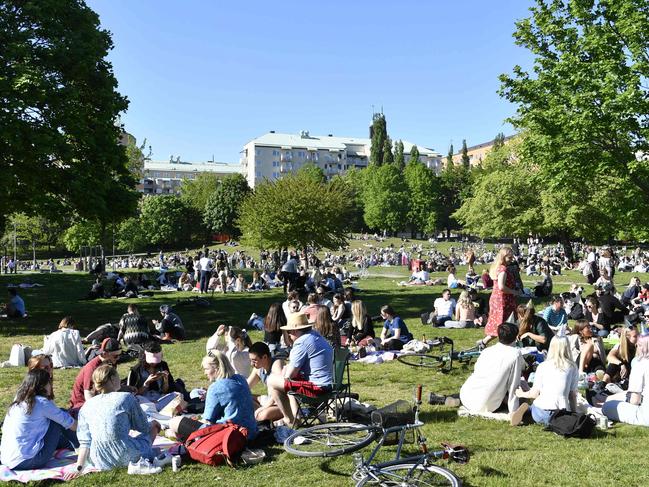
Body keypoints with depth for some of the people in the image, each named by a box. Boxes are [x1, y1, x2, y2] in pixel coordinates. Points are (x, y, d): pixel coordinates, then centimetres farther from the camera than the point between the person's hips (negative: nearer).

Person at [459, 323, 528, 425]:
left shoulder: (486, 351, 9)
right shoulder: (515, 354, -5)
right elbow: (514, 385, -7)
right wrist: (513, 411, -1)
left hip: (465, 399, 5)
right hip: (486, 406, -5)